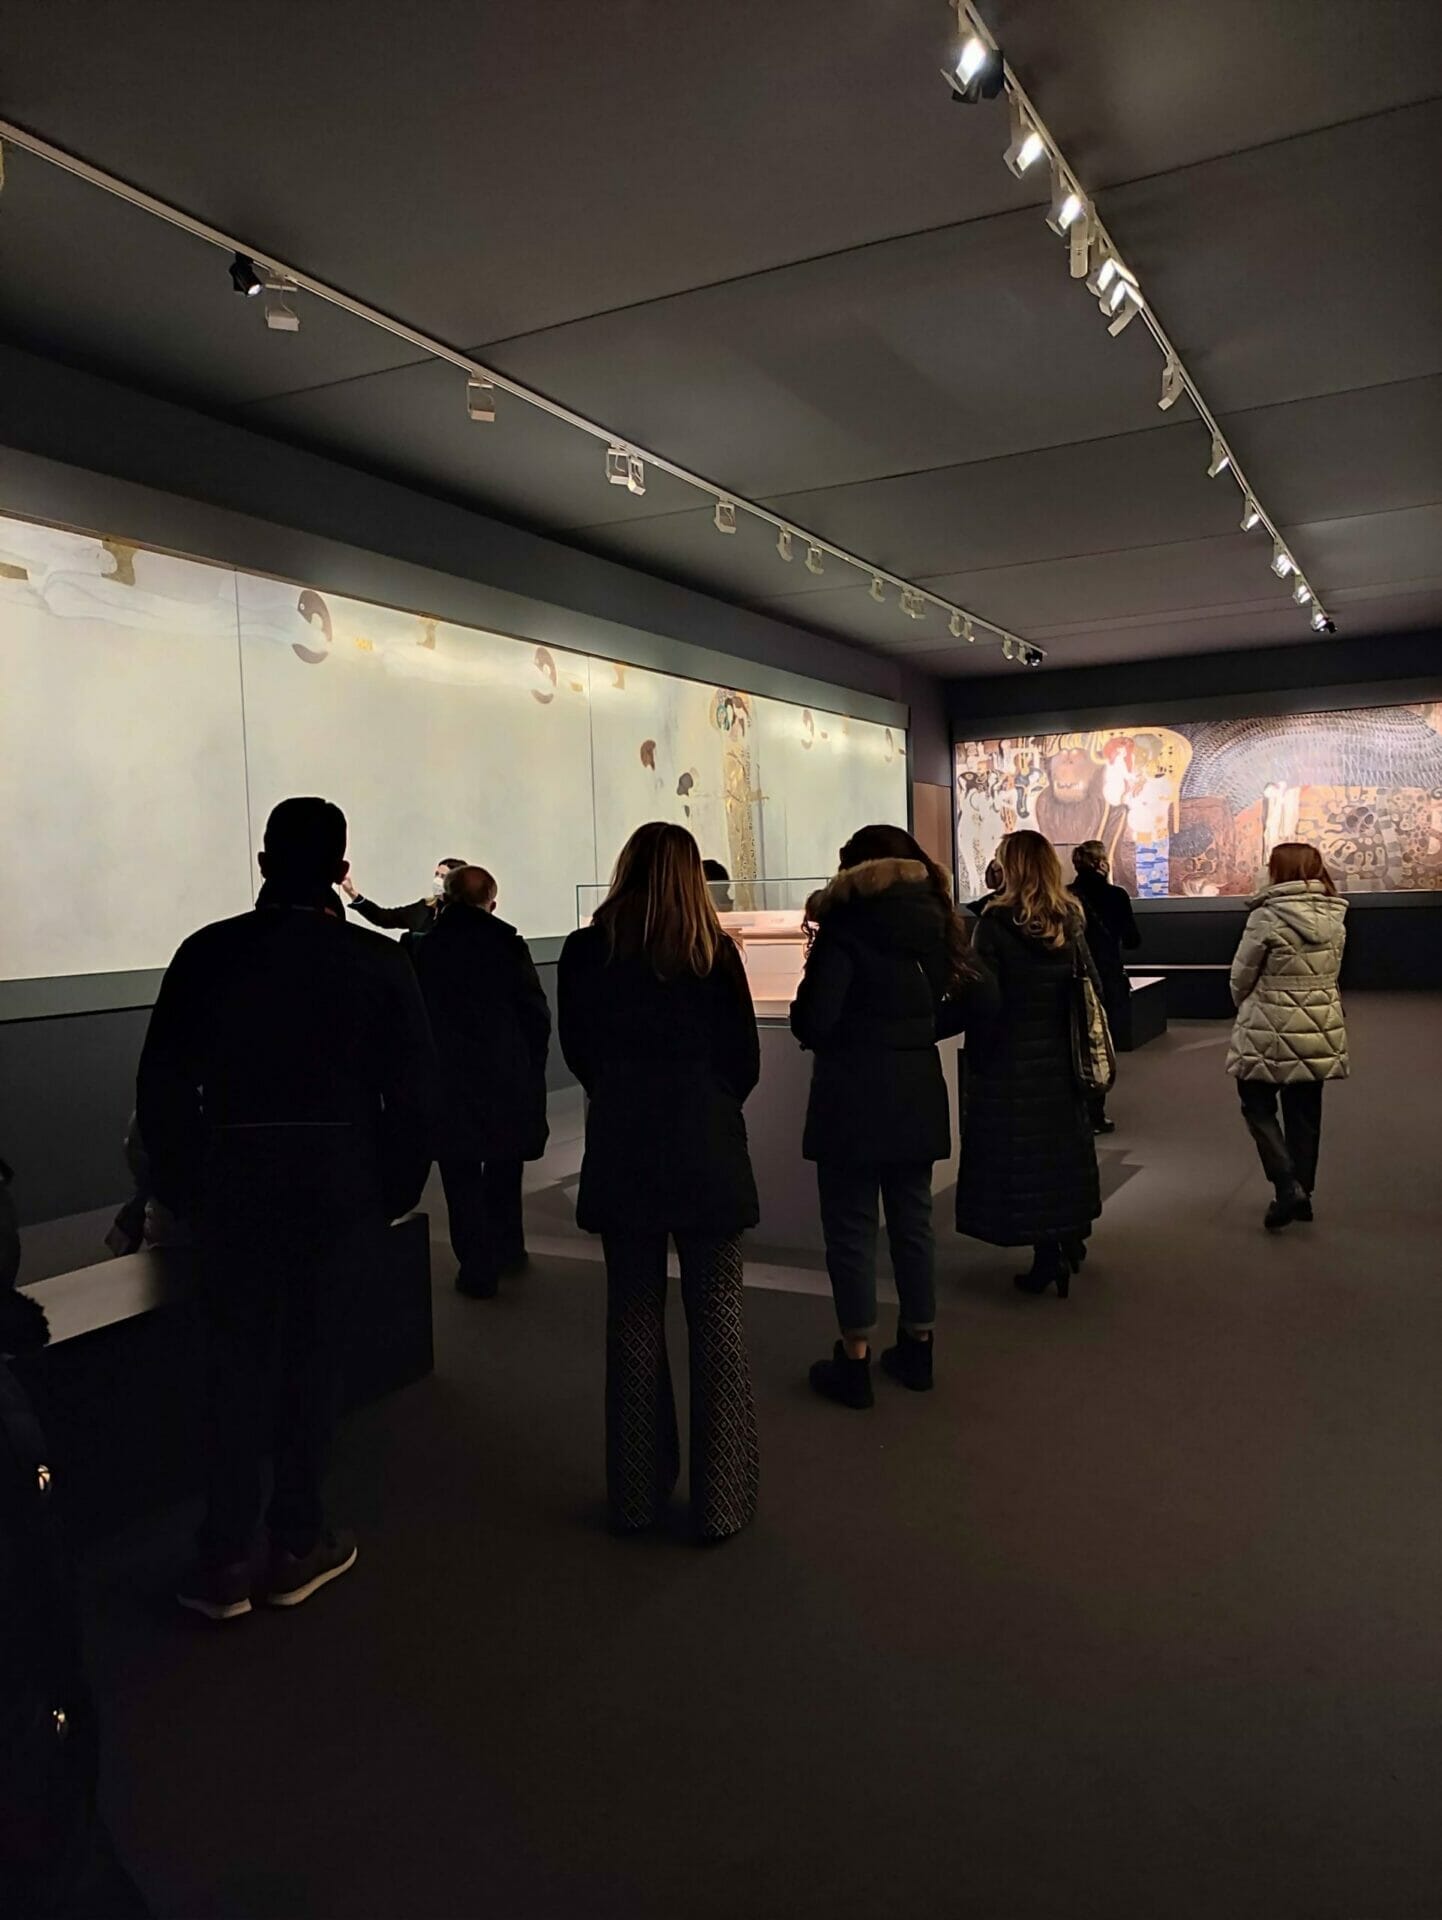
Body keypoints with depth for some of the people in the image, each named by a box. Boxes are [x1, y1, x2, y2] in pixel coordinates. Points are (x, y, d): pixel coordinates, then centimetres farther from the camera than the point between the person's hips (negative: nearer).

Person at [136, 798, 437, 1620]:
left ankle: (227, 1559, 18)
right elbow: (415, 1088, -6)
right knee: (314, 1358, 12)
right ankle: (299, 1545, 23)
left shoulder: (208, 953, -4)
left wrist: (182, 1186, 8)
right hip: (340, 1187, -1)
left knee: (237, 1364, 12)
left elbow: (162, 1083, -2)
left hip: (233, 1184, 1)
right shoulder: (379, 961, -7)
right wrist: (398, 1187, 5)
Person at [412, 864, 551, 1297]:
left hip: (448, 1082, -1)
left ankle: (478, 1269, 10)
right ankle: (508, 1250, 33)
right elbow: (537, 1015, -6)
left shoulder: (422, 950, -6)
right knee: (504, 1171, 20)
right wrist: (530, 1070, 7)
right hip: (507, 1079, 1)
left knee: (463, 1179, 7)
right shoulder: (509, 944, -7)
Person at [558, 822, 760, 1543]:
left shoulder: (585, 952, -4)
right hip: (708, 1155, -1)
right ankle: (721, 1501, 15)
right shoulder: (716, 954, -8)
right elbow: (744, 1062, 0)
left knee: (633, 1320, 13)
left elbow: (577, 1053, 8)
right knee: (718, 1321, 8)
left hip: (621, 1152, 2)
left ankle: (637, 1495, 24)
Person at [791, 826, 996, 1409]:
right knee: (913, 1220, 16)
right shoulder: (935, 922, 5)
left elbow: (812, 1022, -18)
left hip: (853, 1097, -6)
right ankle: (918, 1349, 27)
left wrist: (815, 961, 1)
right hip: (917, 1094, 6)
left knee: (850, 1228, 4)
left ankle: (855, 1361, 12)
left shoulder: (847, 927, -13)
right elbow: (959, 1006, 9)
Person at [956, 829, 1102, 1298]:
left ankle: (1048, 1255, 5)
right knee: (1063, 1142, 19)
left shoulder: (997, 921, -14)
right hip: (1061, 1057, 5)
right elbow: (1092, 986, 4)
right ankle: (1071, 1240, 31)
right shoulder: (1069, 919, 1)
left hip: (1012, 1057, -5)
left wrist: (977, 1061, -5)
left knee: (1023, 1150, 4)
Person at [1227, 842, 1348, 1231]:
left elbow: (1241, 976, -8)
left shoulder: (1267, 917, -17)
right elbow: (1331, 972, 9)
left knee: (1257, 1107, 9)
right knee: (1304, 1112, 15)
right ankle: (1302, 1192, 23)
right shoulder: (1335, 918, 2)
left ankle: (1288, 1187, -5)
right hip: (1320, 1031, 6)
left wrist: (1247, 1009, 12)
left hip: (1271, 1032, -6)